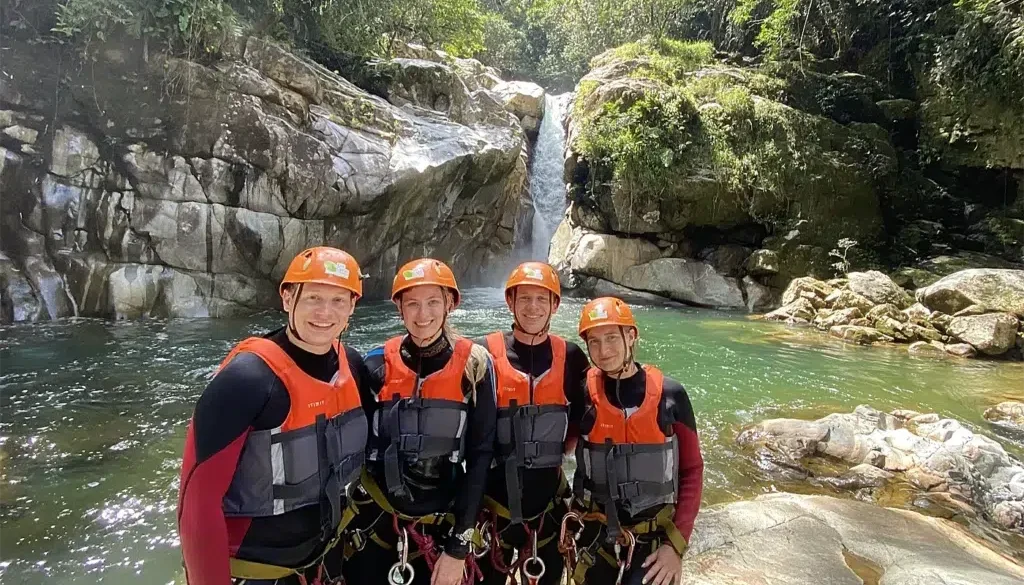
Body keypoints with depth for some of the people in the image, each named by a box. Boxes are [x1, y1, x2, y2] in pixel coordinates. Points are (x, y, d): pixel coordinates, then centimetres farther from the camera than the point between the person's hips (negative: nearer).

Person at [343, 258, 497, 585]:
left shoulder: (474, 365, -9)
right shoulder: (378, 365, -6)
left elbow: (480, 455, -8)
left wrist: (459, 547, -9)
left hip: (442, 524, -1)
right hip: (374, 521, 1)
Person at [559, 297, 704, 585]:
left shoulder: (670, 394, -8)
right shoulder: (582, 393, -9)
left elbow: (692, 470, -2)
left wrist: (676, 542, -7)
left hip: (654, 538, 0)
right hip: (593, 536, 1)